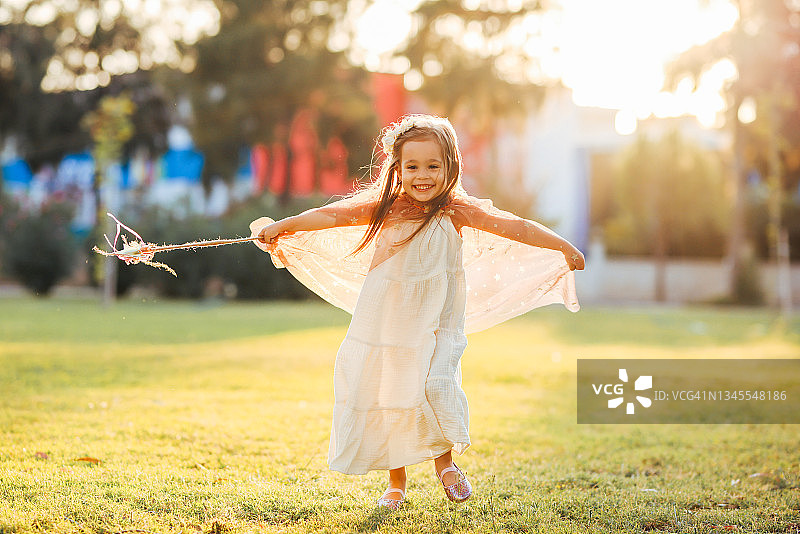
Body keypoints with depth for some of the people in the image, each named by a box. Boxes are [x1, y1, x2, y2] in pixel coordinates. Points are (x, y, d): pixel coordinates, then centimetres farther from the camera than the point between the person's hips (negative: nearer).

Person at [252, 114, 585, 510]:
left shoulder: (455, 211, -5)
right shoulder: (384, 207, -4)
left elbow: (517, 228, -4)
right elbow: (333, 215, -7)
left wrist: (564, 247, -3)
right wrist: (283, 225, -15)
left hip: (436, 326, -1)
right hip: (386, 325, 1)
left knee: (435, 388, -19)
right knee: (387, 396, 6)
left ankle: (444, 460, 9)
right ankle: (396, 481, 26)